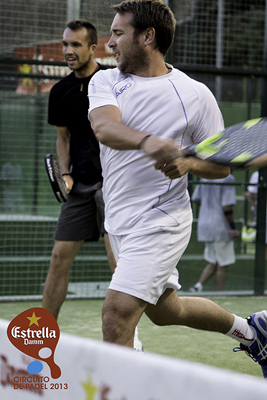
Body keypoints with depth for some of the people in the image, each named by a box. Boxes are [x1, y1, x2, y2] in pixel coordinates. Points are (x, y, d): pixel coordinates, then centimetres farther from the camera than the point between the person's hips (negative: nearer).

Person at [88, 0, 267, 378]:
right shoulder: (104, 81, 1)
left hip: (159, 222, -6)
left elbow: (222, 164, -2)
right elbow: (105, 127, -21)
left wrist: (188, 163, -23)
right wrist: (147, 141, -41)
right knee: (166, 310, 22)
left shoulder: (194, 95, -8)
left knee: (117, 312, -18)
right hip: (120, 221, 6)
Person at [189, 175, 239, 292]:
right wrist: (233, 228, -13)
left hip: (204, 224, 7)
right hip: (220, 227, -7)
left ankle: (198, 285, -1)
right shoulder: (227, 178, -16)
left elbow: (196, 199, 14)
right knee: (222, 265, 5)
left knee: (213, 263, 16)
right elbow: (227, 207, -20)